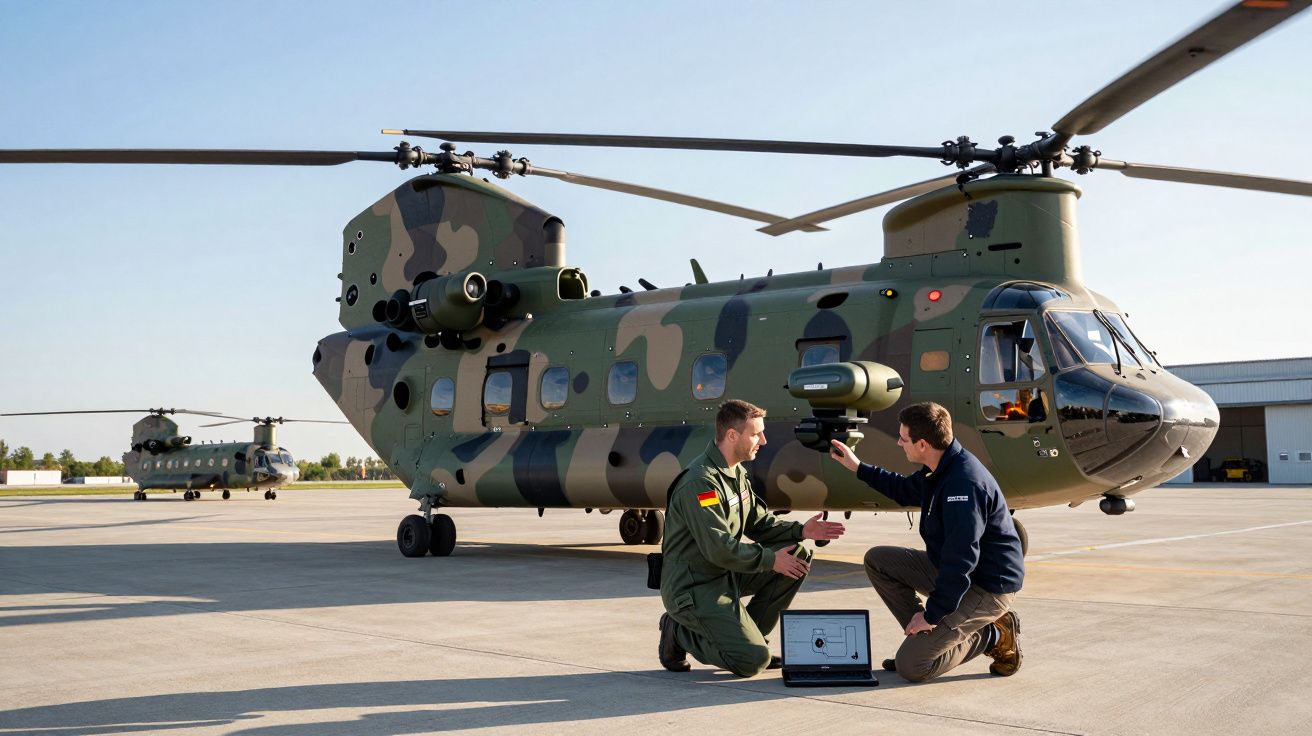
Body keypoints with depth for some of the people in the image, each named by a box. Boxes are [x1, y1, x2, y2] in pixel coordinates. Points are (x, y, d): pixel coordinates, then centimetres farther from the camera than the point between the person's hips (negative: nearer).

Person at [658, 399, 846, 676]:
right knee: (753, 661, -17)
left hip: (728, 574, 10)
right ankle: (679, 632, 4)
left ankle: (745, 635, 8)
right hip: (694, 586, -10)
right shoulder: (700, 481, -23)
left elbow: (758, 521, 12)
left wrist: (800, 530, -3)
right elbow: (719, 548, -26)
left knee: (798, 556, 2)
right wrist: (770, 559, -17)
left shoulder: (736, 472, 9)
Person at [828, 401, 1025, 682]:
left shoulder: (964, 482, -28)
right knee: (877, 560, 7)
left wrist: (931, 614, -23)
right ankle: (924, 636, 7)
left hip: (988, 587, -10)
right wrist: (857, 467, 26)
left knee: (911, 665, -14)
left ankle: (993, 636, 2)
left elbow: (961, 558, -29)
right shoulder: (939, 470, 5)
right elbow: (905, 490, 29)